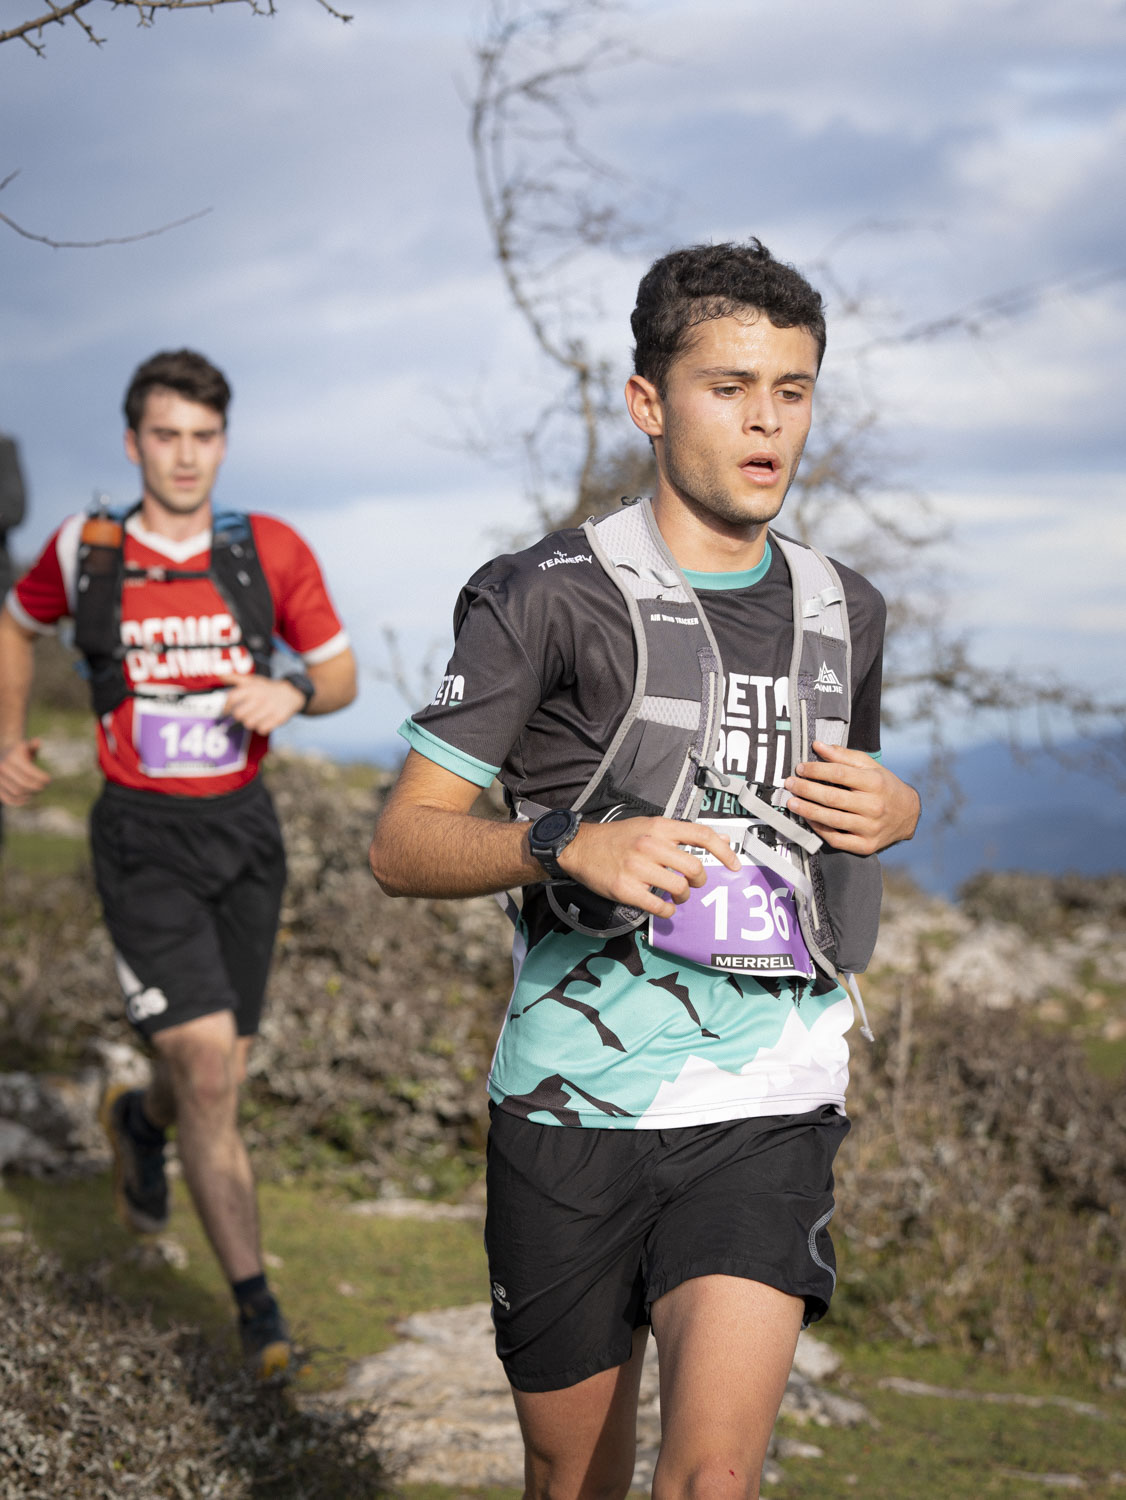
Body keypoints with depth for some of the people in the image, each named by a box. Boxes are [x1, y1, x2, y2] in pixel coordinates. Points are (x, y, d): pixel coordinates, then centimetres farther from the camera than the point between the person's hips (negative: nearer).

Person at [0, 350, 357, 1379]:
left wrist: (292, 690, -14)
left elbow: (341, 675, 7)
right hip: (144, 840, -3)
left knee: (218, 1071, 14)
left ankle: (139, 1122, 51)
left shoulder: (272, 551, -2)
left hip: (244, 830, 3)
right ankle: (254, 1297, -4)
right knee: (207, 1063, -15)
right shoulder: (85, 552, -3)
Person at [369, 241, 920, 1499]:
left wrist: (891, 811, 3)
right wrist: (571, 845, -24)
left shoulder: (841, 608, 12)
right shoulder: (546, 596, -4)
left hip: (767, 1106, 2)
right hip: (574, 1098, -2)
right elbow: (400, 845, -5)